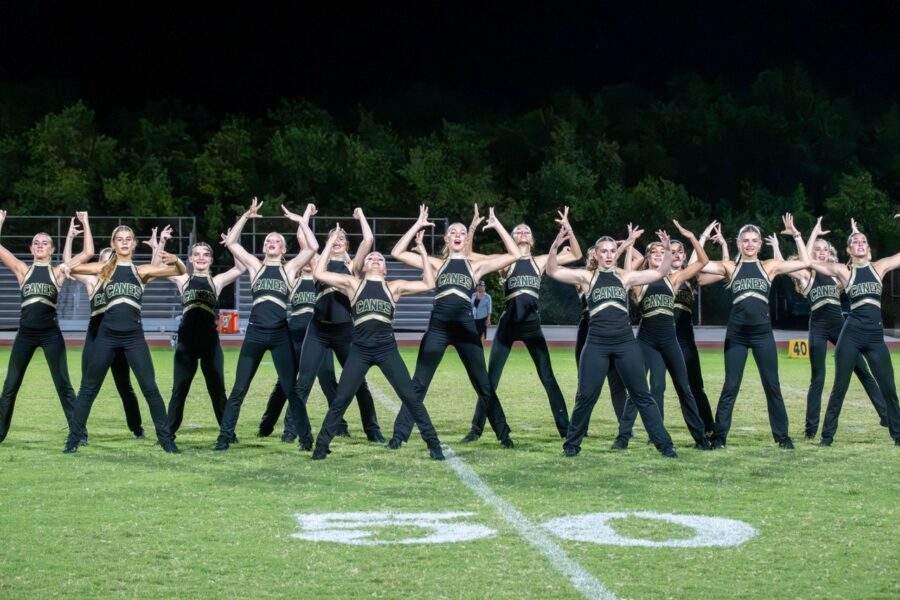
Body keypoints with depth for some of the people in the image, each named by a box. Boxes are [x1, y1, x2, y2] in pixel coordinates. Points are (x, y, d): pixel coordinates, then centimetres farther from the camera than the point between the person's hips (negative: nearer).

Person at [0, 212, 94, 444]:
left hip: (51, 333, -1)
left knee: (63, 385, 1)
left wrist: (85, 224, -2)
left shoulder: (57, 272, 4)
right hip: (26, 334, 2)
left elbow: (88, 253, -2)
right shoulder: (23, 270, 7)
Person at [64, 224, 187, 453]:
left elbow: (181, 272, 2)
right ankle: (74, 438, 14)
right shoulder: (105, 269, 6)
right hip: (107, 335, 0)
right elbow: (69, 266, 2)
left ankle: (166, 438, 8)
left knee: (150, 389, -1)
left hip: (134, 336, 0)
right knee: (88, 388, 5)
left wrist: (175, 260, -18)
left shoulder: (141, 271, 7)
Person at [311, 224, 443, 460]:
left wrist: (422, 251, 4)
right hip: (360, 351, 0)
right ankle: (321, 446, 8)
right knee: (340, 400, -2)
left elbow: (429, 284, 6)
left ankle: (433, 444, 4)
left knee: (411, 398, -2)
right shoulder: (353, 284, 8)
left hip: (387, 350, 0)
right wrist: (330, 244, 2)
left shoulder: (394, 287, 10)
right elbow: (320, 273, 1)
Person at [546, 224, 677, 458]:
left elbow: (660, 273, 4)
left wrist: (667, 250, -11)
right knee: (586, 395, 1)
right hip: (597, 344, -1)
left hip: (626, 343, 1)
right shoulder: (587, 276, 3)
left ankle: (664, 444, 7)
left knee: (642, 395, 4)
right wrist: (556, 246, -19)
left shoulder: (625, 277, 7)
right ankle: (571, 443, 14)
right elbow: (552, 271, -5)